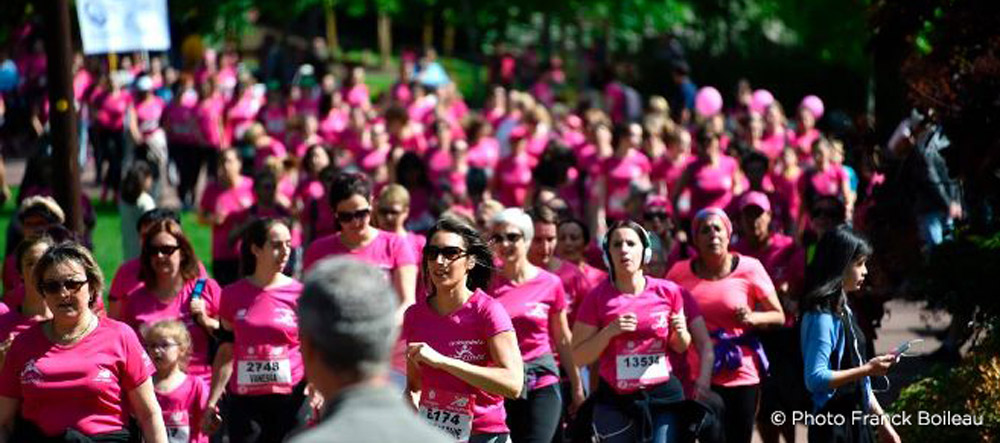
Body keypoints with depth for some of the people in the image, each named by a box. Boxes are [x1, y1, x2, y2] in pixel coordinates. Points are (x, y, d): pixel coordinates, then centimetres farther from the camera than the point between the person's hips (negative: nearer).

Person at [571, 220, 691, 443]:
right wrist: (609, 331, -16)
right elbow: (578, 357, -3)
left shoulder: (668, 292, 2)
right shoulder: (597, 299, -2)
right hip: (615, 401, 0)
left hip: (664, 398, 0)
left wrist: (679, 332, -7)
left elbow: (680, 347, 15)